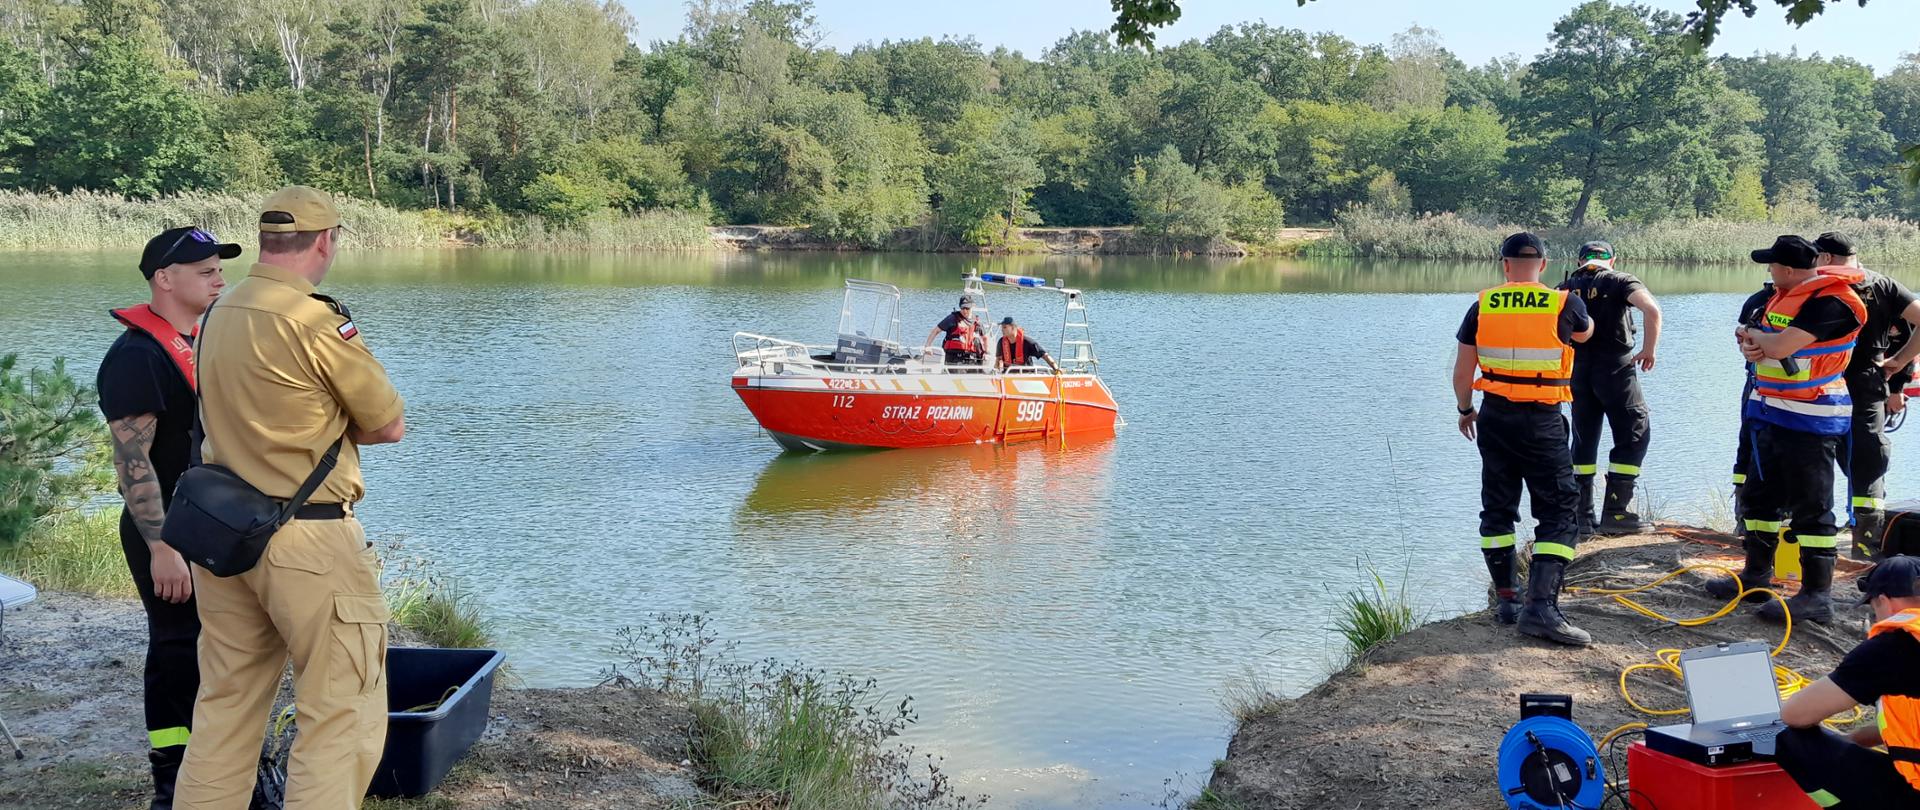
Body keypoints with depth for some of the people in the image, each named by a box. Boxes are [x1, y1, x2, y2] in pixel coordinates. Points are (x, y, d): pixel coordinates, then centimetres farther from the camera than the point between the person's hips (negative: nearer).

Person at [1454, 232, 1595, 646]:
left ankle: (1505, 601, 16)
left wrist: (1464, 410, 19)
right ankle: (1541, 605, -13)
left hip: (1494, 418, 3)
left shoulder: (1483, 306, -1)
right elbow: (1585, 333, 18)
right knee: (1557, 514, 0)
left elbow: (1462, 370, 2)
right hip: (1543, 422, -3)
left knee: (1497, 510, 14)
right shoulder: (1564, 305, -6)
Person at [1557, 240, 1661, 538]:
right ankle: (1615, 513, 1)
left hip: (1577, 372, 4)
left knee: (1583, 442, 12)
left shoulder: (1566, 288, 11)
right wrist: (1649, 349, -7)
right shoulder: (1620, 281, 0)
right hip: (1616, 369, -4)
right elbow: (1652, 309, -17)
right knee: (1633, 437, 7)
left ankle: (1582, 519, 11)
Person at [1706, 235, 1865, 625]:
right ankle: (1757, 575, 29)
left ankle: (1816, 595, 0)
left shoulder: (1831, 302, -19)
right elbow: (1754, 342, 11)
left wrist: (1753, 336, -6)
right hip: (1773, 414, 10)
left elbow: (1780, 346, -27)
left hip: (1810, 421, -10)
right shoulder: (1783, 295, 12)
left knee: (1810, 508, -6)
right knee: (1758, 496, 17)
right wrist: (1750, 347, -13)